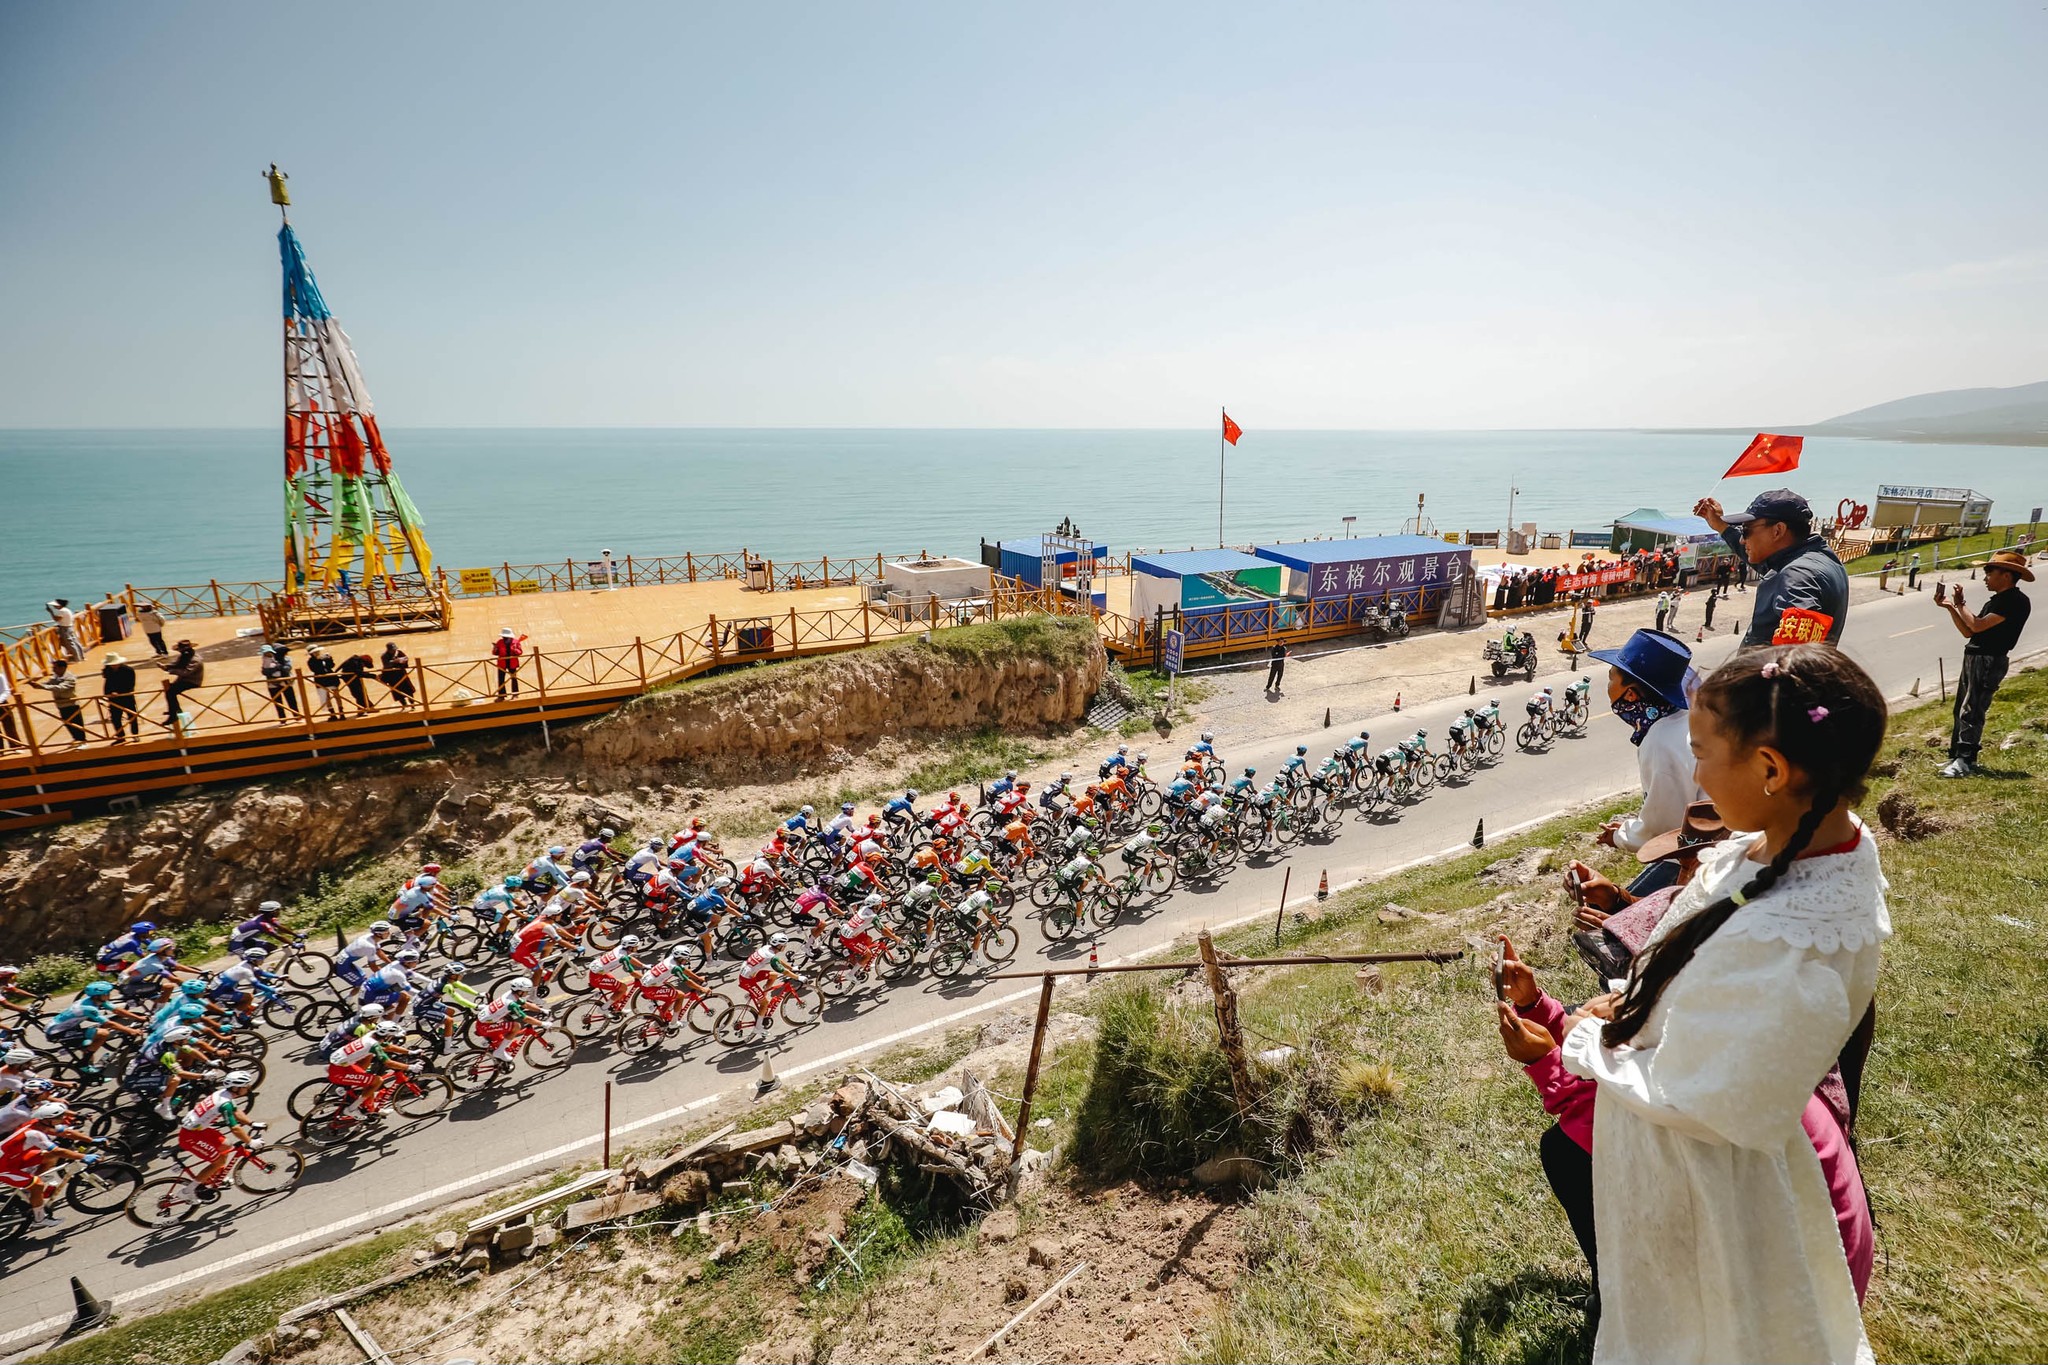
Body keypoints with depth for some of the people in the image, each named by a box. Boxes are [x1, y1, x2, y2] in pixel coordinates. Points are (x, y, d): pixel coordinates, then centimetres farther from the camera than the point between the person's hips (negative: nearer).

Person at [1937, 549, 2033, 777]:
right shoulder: (1996, 601, 18)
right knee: (1960, 710, 12)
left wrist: (1959, 603, -5)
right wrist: (1950, 607, 10)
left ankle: (1965, 761, -12)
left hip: (1989, 662, -10)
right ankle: (1957, 756, 17)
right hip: (1974, 658, 10)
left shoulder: (2016, 601, -11)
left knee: (1970, 711, -12)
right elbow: (1968, 631, 18)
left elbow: (1978, 625, -19)